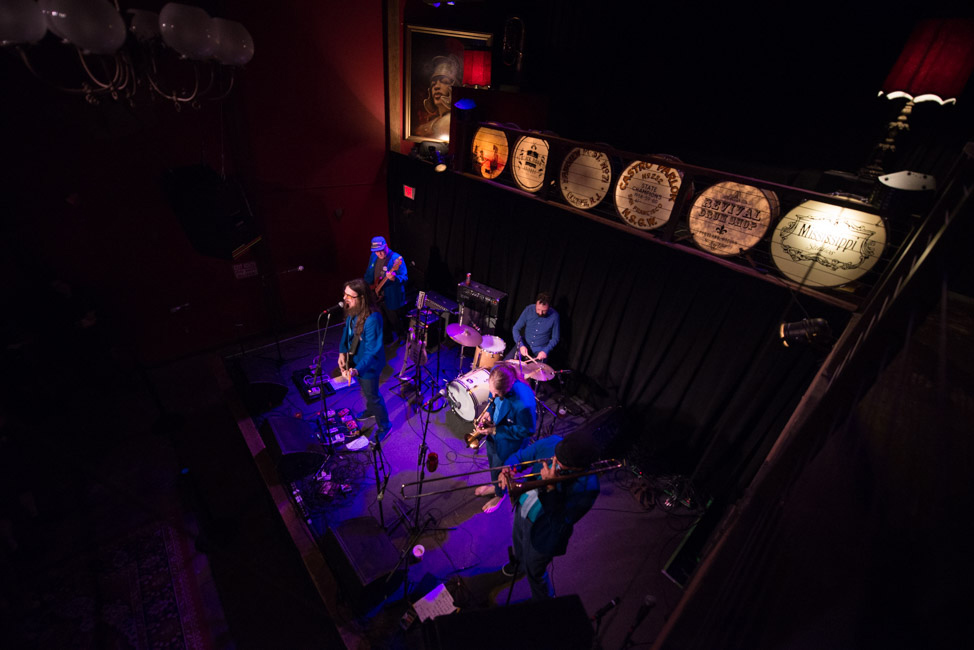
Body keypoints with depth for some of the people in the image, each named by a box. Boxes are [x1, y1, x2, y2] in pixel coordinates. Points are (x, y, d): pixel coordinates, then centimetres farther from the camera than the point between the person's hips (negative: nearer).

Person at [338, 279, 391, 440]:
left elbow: (372, 350, -33)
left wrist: (357, 370, -42)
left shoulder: (372, 318, -36)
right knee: (364, 390, 31)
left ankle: (384, 426, 36)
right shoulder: (352, 311, -12)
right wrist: (342, 352, -1)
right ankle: (370, 410, 60)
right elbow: (347, 330, 8)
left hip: (368, 365, -8)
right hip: (355, 360, 8)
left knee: (372, 396, 12)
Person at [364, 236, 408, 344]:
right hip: (376, 296, 7)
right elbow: (368, 274, 17)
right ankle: (388, 338, 44)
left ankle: (402, 338, 32)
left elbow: (405, 277, -25)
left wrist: (394, 278, -44)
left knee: (395, 322, 7)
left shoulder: (396, 259, -21)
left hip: (391, 298, -7)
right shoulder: (373, 257, 3)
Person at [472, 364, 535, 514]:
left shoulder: (524, 403, -43)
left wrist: (495, 430, -26)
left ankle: (499, 494, 55)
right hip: (493, 434, 6)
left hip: (508, 442, -6)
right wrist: (488, 413, -17)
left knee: (499, 469, 21)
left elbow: (526, 431, -26)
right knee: (492, 461, 31)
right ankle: (494, 485, 62)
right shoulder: (497, 381, -24)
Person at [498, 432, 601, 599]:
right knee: (517, 541, 35)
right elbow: (519, 456, -9)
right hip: (522, 509, 5)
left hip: (543, 532, -5)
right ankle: (519, 563, 71)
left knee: (534, 572, 21)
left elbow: (559, 525, -32)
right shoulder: (551, 443, -25)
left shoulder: (587, 486, -37)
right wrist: (507, 468, -30)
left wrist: (551, 487, -42)